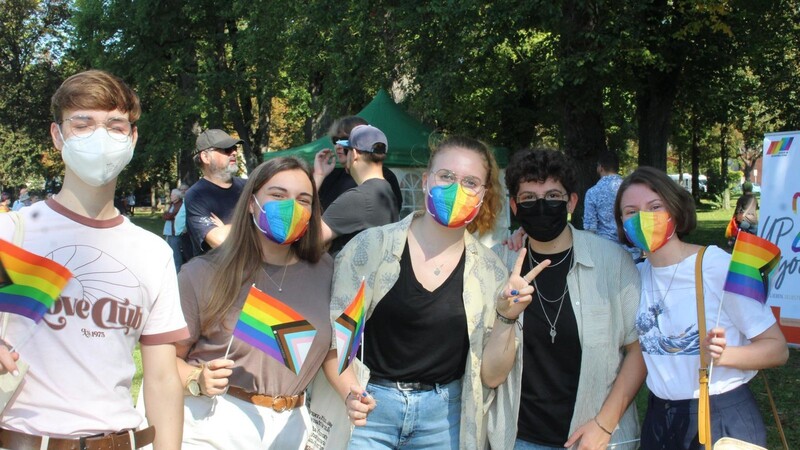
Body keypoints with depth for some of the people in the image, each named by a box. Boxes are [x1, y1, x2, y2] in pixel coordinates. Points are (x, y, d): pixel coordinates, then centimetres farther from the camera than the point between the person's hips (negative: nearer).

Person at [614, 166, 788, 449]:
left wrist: (722, 354, -29)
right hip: (659, 418, 5)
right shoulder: (637, 275, 2)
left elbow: (778, 348, -12)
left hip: (723, 418, -5)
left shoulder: (719, 265, -15)